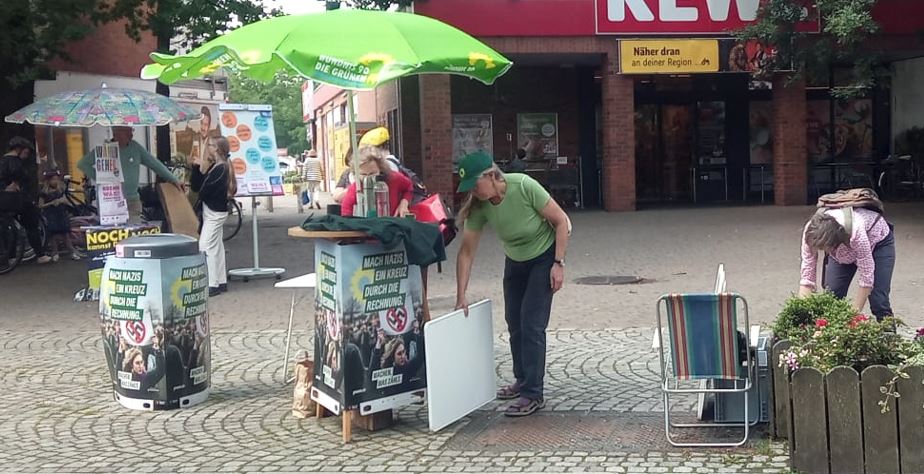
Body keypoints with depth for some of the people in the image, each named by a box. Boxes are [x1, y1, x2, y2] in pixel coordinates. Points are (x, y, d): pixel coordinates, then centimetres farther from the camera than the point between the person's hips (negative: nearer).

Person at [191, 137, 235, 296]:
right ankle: (221, 282, 20)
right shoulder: (216, 167, 12)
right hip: (215, 212, 10)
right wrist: (198, 168, -2)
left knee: (205, 246, -10)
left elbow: (204, 190, -21)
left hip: (214, 213, -10)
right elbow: (196, 186, 9)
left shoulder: (220, 169, -16)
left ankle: (212, 285, -10)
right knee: (217, 247, 14)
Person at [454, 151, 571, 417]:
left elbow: (561, 221, -21)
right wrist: (461, 297, -14)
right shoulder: (478, 206, -18)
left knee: (532, 324, -11)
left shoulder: (524, 186, -31)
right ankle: (523, 381, 32)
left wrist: (558, 263, -21)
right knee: (514, 323, 12)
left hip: (544, 257, -5)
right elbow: (467, 252, -12)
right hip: (515, 262, 5)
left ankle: (533, 394, -3)